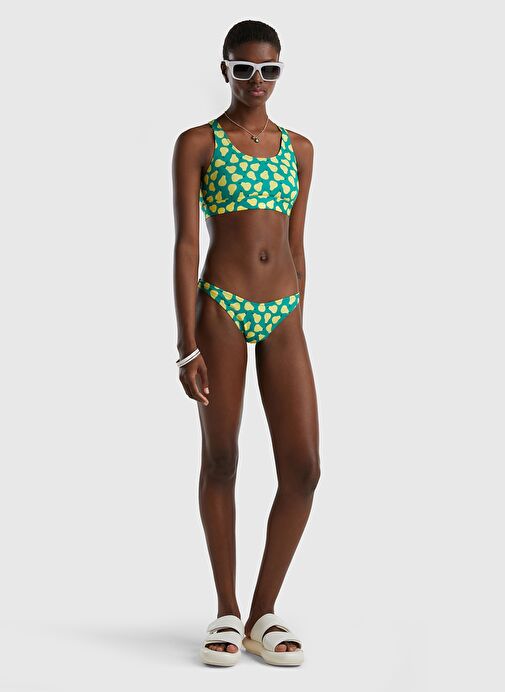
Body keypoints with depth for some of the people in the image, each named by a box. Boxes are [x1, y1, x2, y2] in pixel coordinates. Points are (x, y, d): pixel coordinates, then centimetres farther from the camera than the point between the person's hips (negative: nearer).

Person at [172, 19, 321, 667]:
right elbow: (185, 242, -5)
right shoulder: (197, 144, 1)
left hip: (282, 315, 4)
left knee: (304, 469, -4)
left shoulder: (299, 149, 13)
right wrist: (187, 343, -12)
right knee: (220, 461, 4)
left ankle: (264, 613, 12)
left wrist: (295, 328, 14)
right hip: (221, 307, -3)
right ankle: (227, 612, 18)